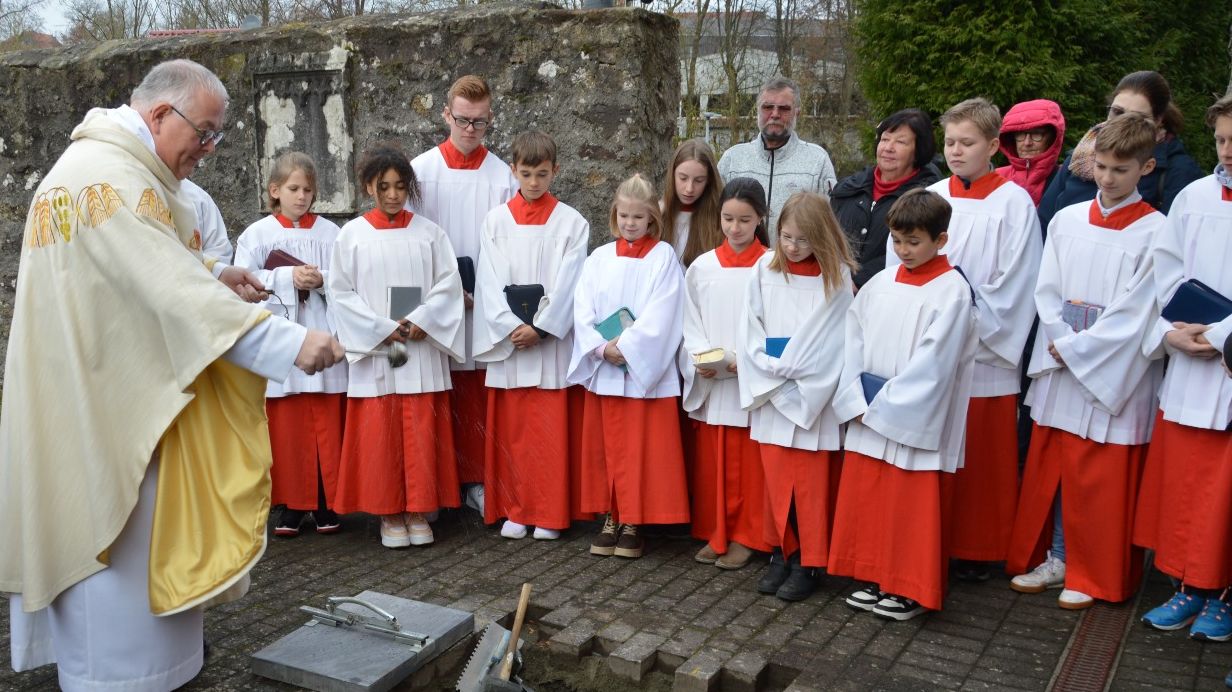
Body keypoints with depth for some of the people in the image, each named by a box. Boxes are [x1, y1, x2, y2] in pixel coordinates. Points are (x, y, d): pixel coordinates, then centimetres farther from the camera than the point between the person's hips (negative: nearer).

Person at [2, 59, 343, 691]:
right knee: (121, 543, 0)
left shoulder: (94, 162, 13)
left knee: (89, 532, 20)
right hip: (111, 398, -11)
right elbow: (172, 289, -31)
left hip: (81, 393, 11)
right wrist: (290, 342, -36)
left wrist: (210, 279, 1)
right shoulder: (115, 179, -22)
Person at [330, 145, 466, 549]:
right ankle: (388, 515, 13)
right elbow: (342, 292, -1)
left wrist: (421, 322, -12)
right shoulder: (352, 235, 3)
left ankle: (418, 512, 14)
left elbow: (448, 284, 2)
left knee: (422, 435, 2)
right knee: (378, 436, 2)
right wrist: (383, 329, -10)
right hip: (374, 350, 0)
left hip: (422, 350, 1)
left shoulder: (428, 232, 6)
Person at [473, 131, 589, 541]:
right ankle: (514, 510, 15)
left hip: (552, 339, -1)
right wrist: (511, 326, -11)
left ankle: (549, 514, 9)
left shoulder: (571, 222, 3)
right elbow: (489, 280, 1)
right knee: (509, 428, 4)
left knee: (551, 429, 0)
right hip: (506, 338, 2)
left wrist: (539, 328, -12)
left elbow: (567, 283, -4)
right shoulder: (496, 220, 7)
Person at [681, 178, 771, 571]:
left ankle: (745, 536, 18)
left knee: (748, 464, 4)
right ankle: (714, 534, 23)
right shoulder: (702, 267, 6)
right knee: (711, 462, 10)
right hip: (709, 384, 3)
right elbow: (690, 323, 7)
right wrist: (700, 358, -9)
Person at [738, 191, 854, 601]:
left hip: (813, 397, -3)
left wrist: (788, 367, -11)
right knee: (775, 478, 9)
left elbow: (833, 341, -8)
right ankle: (782, 552, 23)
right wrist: (769, 366, -9)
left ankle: (809, 563, 14)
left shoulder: (837, 276, -5)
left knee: (812, 483, 2)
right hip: (771, 395, 3)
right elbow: (751, 328, 4)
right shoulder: (765, 269, 3)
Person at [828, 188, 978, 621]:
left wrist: (884, 407, -14)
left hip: (915, 425, -6)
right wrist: (856, 402, -5)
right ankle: (879, 580, 28)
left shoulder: (952, 291, -9)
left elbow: (933, 362, -15)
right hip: (868, 421, 6)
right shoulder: (880, 283, 8)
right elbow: (853, 342, 6)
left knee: (914, 511, 4)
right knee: (866, 501, 12)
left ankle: (911, 590, 20)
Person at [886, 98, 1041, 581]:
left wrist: (966, 322, -11)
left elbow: (1015, 286, -6)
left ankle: (978, 551, 20)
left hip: (984, 357, -3)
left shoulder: (1014, 203, -2)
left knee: (984, 460, 6)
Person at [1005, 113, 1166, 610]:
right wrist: (1062, 342, -8)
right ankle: (1058, 558, 27)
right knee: (1051, 467, 11)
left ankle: (1093, 575, 19)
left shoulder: (1154, 232, -6)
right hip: (1059, 365, 4)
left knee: (1102, 478, 3)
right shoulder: (1066, 220, 7)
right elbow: (1047, 290, 6)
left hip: (1113, 372, -4)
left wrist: (1077, 348, -13)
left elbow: (1135, 312, -11)